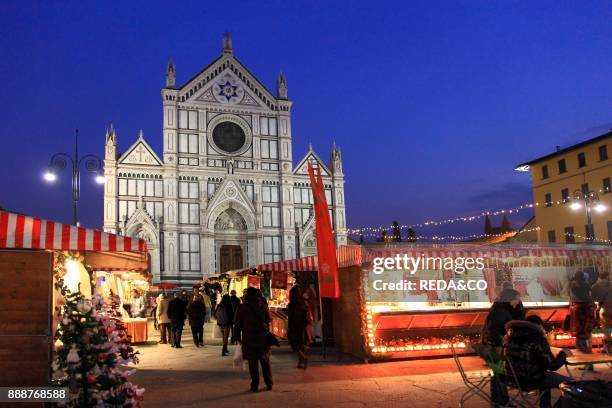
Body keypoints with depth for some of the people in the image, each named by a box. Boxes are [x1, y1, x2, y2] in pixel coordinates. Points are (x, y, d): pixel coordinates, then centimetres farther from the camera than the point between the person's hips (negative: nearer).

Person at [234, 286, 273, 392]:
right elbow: (268, 320, 8)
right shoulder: (263, 306, 3)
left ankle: (255, 385, 4)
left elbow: (237, 324, -1)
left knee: (253, 363, 3)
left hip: (249, 339, -2)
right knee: (265, 361, 13)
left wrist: (238, 337, 8)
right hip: (263, 338, 2)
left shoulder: (242, 308, -3)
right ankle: (269, 383, 17)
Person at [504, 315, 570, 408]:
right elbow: (552, 365, -16)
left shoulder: (510, 336, 3)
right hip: (530, 380, -7)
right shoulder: (538, 339, -17)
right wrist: (562, 355, 3)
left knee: (547, 376, 34)